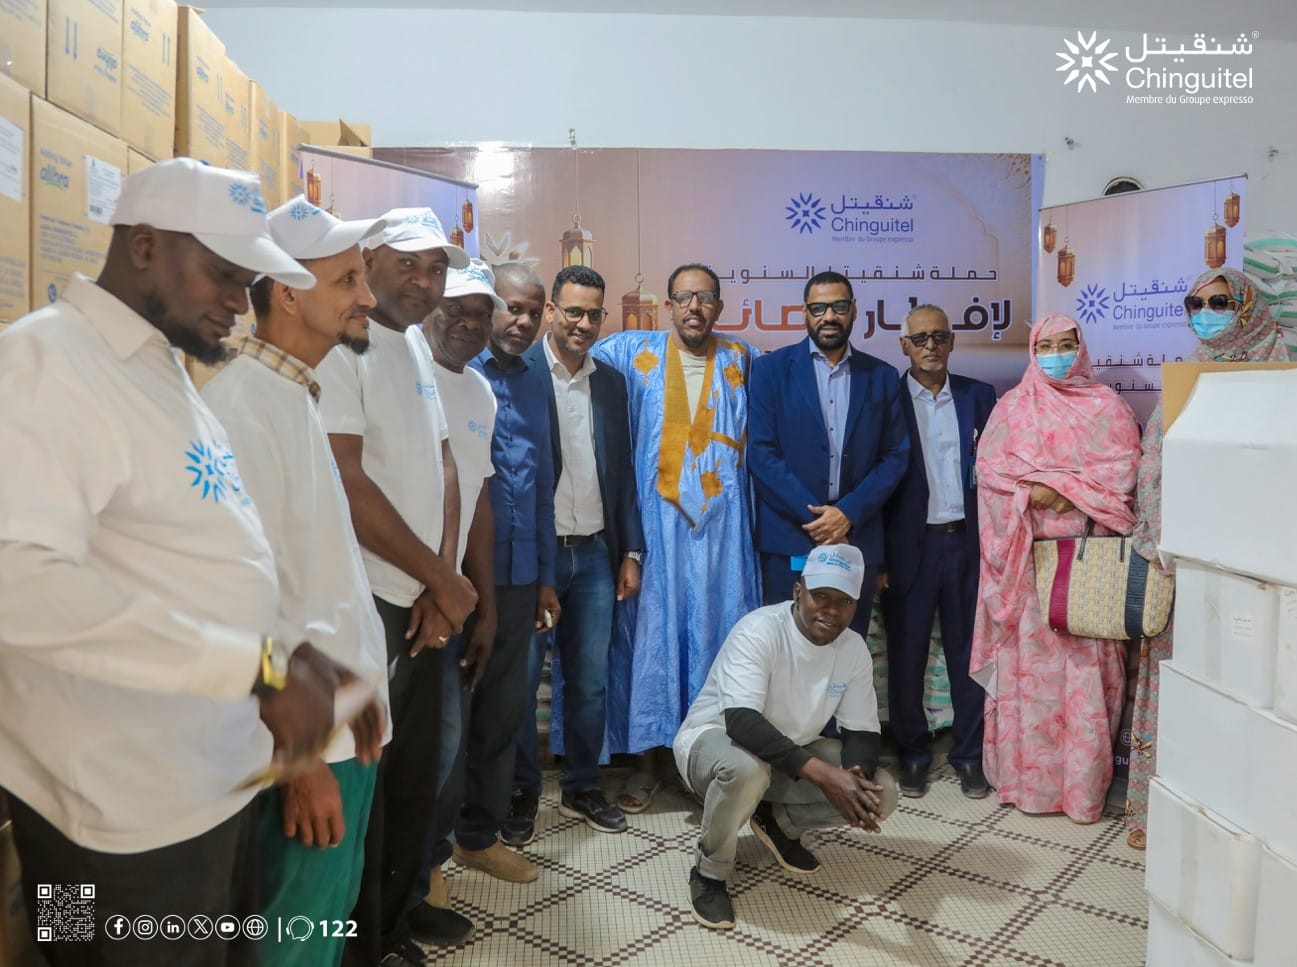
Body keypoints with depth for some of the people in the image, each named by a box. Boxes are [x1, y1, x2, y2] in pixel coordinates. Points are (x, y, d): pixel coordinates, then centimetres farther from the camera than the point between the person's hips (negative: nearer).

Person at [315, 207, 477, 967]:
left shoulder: (417, 345, 14)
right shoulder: (341, 345, -13)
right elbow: (345, 485, -20)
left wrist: (442, 581, 0)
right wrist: (445, 580, -11)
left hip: (421, 601, 8)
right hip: (366, 604, -8)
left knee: (416, 782, 17)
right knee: (361, 789, 5)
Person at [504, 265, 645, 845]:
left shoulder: (611, 381, 11)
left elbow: (622, 471, 13)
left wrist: (631, 552, 9)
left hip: (595, 554, 5)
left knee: (589, 681, 12)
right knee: (520, 680, 6)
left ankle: (582, 788, 29)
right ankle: (522, 794, 23)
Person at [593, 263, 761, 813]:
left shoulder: (742, 360, 9)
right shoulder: (632, 352, 5)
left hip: (721, 523, 1)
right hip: (656, 519, 0)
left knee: (717, 630, 4)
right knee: (653, 630, 2)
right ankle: (651, 756, 15)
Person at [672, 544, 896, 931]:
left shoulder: (854, 648, -10)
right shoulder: (759, 631, -30)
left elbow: (862, 731, -7)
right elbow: (741, 721, -41)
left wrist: (857, 775, -32)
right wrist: (820, 772, -50)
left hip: (792, 749, 6)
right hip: (713, 737, -6)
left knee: (880, 793, -12)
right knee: (745, 768, -41)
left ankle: (777, 821, 14)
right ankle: (709, 872, -11)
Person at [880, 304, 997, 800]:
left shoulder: (979, 396, 7)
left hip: (968, 541, 2)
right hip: (909, 545, -2)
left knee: (968, 651, 9)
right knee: (906, 654, 7)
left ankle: (969, 753, 24)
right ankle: (912, 753, 23)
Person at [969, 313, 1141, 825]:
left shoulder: (1105, 405, 11)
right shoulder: (1011, 407, 13)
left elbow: (1125, 466, 0)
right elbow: (989, 466, 3)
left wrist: (1071, 491, -13)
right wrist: (1033, 491, -13)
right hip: (1026, 552, 1)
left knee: (1085, 663, -3)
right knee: (1029, 659, 0)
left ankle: (1083, 783, 5)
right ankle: (1028, 776, 9)